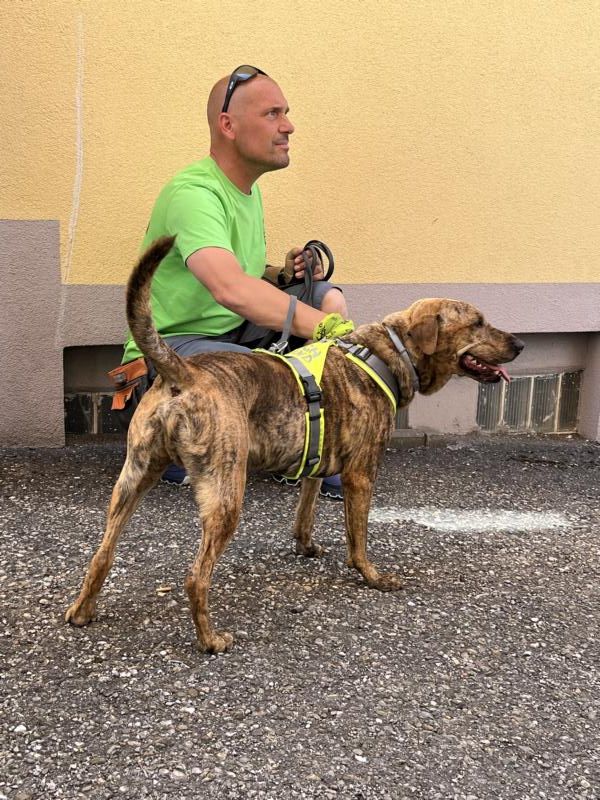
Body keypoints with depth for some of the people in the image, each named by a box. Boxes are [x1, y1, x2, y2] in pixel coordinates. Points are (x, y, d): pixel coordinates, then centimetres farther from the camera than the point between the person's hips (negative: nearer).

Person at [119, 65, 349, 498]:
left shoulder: (249, 190, 8)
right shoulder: (193, 193, -23)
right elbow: (231, 290, -41)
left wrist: (282, 275, -4)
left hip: (233, 333, 9)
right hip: (169, 347, -9)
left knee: (329, 297, -5)